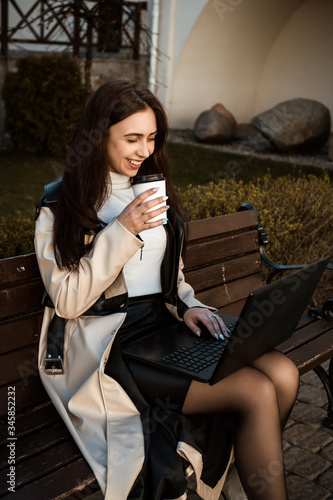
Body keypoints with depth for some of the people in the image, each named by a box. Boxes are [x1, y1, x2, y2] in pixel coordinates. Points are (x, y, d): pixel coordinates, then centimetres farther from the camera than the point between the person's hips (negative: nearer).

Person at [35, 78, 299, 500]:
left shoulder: (151, 190, 16)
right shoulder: (61, 207, -3)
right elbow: (67, 302, -10)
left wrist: (187, 305, 0)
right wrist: (121, 233, -17)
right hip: (106, 348, -6)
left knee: (283, 373, -17)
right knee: (257, 392, -23)